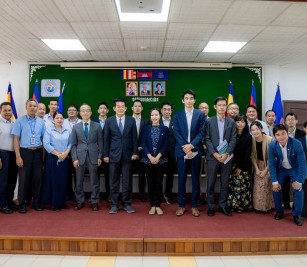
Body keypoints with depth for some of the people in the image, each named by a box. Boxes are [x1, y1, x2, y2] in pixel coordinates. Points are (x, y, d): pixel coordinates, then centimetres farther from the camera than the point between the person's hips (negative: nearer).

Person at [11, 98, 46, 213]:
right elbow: (16, 139, -5)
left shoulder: (41, 121, 6)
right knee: (24, 179, 4)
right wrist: (18, 157, -10)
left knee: (37, 178, 8)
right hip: (25, 152, -3)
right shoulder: (20, 121, -3)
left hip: (38, 152, 3)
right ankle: (22, 204, 16)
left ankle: (36, 203, 21)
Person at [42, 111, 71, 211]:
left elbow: (70, 143, 7)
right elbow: (46, 144, -11)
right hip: (52, 158, -3)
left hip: (64, 159, 4)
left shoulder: (67, 131, 10)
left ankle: (62, 201, 15)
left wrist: (66, 153, -11)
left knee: (63, 180, 5)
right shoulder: (49, 131, -1)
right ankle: (54, 202, 8)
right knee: (53, 179, 0)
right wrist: (57, 154, -13)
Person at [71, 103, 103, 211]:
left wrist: (100, 156, -3)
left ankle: (95, 201, 15)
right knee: (79, 181, 7)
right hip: (80, 157, 1)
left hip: (93, 156, -1)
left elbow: (100, 142, 4)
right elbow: (73, 144, 5)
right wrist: (74, 158, -4)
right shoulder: (76, 127, 7)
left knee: (94, 181, 4)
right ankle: (80, 201, 21)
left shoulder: (97, 126, 4)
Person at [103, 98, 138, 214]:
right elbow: (106, 139, 3)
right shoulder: (109, 121, 3)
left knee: (127, 181, 6)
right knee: (114, 182, 6)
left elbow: (134, 137, 4)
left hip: (127, 154, 0)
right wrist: (105, 155, -1)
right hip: (113, 154, 0)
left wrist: (135, 152, -2)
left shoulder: (131, 120, 4)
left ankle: (127, 203, 17)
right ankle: (114, 204, 17)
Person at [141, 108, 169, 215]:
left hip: (160, 159, 0)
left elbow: (166, 145, -2)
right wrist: (150, 157, -12)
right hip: (148, 159, 1)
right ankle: (152, 205, 13)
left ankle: (158, 205, 12)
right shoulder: (146, 128, 5)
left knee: (158, 183, 2)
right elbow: (143, 144, -1)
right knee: (150, 183, 3)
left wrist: (157, 157, -12)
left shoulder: (165, 129, 4)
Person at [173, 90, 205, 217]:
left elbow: (201, 133, -2)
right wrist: (185, 147, -13)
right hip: (181, 151, 0)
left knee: (195, 179, 6)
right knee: (181, 179, 5)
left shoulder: (200, 114, 4)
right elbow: (176, 133, -1)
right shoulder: (177, 115, 6)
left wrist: (191, 145, -16)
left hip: (195, 151, 0)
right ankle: (181, 205, 16)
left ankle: (194, 206, 16)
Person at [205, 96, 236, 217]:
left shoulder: (231, 122, 8)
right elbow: (207, 139, -2)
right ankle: (211, 206, 13)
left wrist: (226, 154, -8)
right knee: (211, 182, 2)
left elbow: (233, 140, 3)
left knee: (225, 182, 7)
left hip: (227, 156, 2)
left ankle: (223, 205, 19)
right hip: (213, 156, -2)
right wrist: (215, 154, -11)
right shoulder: (209, 121, 2)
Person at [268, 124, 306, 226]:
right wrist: (275, 181, -16)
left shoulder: (297, 144, -30)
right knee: (276, 188, -7)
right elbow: (271, 164, -14)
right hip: (281, 168, 2)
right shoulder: (272, 146, -23)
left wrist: (299, 181, -21)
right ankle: (279, 211, 18)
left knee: (298, 189, -14)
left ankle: (297, 215, 7)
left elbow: (302, 163, -22)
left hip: (295, 169, -2)